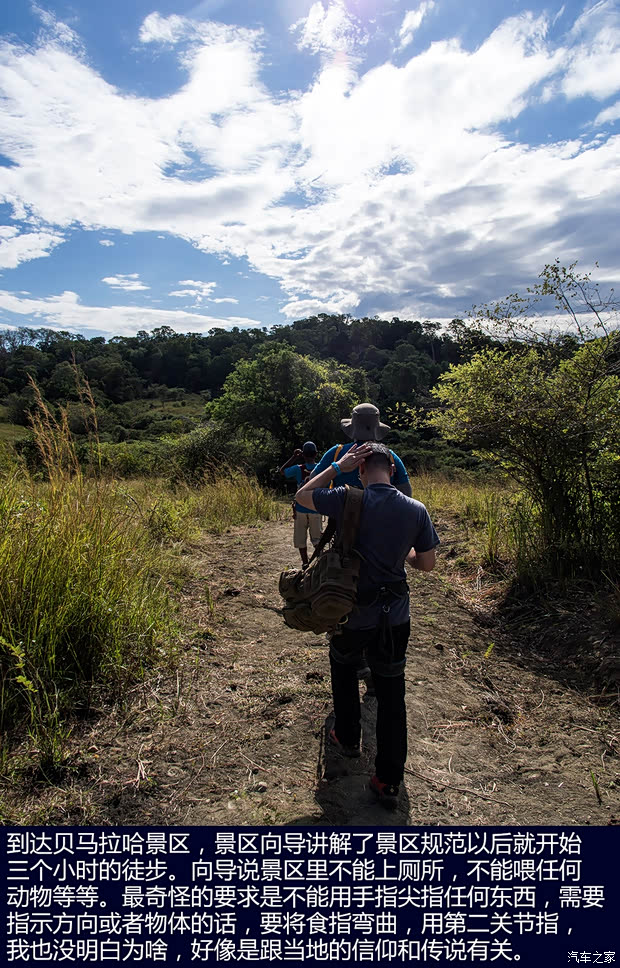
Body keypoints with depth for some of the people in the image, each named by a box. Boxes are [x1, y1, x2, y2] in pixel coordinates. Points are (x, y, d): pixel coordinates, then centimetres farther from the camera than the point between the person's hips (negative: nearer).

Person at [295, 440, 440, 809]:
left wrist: (337, 468, -1)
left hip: (352, 612, -2)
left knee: (344, 670, 27)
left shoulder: (349, 500, -16)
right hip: (395, 616, 2)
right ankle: (389, 780, 20)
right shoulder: (416, 510, -7)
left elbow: (302, 495, 1)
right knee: (392, 694, 12)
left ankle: (348, 738, 43)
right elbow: (427, 563, 2)